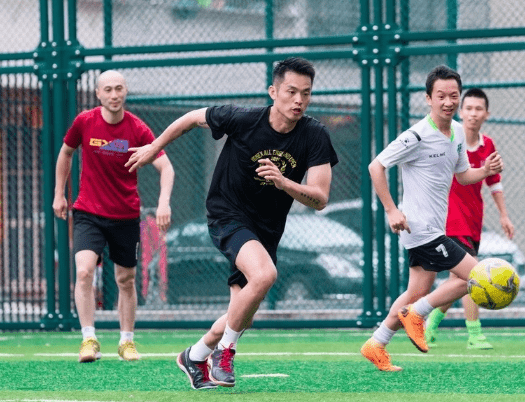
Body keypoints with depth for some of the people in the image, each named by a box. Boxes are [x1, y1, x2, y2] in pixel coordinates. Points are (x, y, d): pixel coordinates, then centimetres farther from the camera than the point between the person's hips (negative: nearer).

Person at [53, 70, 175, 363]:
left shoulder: (138, 129, -10)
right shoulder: (84, 122, -6)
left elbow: (165, 166, -13)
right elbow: (66, 153, 13)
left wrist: (164, 202, -29)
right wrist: (59, 194, 14)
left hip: (126, 216, 0)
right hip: (88, 213, 0)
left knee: (126, 280, 10)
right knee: (84, 271, -20)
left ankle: (127, 341, 25)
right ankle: (89, 339, -15)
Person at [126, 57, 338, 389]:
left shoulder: (315, 136, -16)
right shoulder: (242, 119, -20)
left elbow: (320, 199, -19)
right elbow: (193, 118, -1)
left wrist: (283, 182, -37)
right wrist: (154, 148, 10)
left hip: (267, 231, 4)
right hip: (228, 216, -4)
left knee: (241, 319, 12)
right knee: (264, 274, -32)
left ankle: (195, 356, 41)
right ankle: (225, 349, -11)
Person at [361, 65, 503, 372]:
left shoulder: (458, 131, 8)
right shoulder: (418, 136, -18)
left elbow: (462, 175, 21)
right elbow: (376, 166, -15)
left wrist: (486, 170, 0)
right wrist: (392, 211, -18)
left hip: (433, 228, 9)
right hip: (420, 227, -9)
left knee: (418, 292, 12)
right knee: (476, 275, -10)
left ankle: (376, 345, 20)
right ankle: (415, 314, 0)